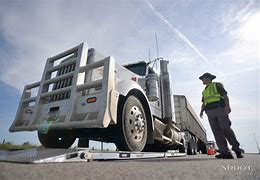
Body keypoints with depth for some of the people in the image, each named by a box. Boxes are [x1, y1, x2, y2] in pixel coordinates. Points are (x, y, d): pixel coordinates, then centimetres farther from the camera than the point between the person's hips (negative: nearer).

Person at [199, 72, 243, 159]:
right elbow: (204, 103, 22)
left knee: (226, 129, -12)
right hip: (210, 112, 5)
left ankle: (237, 149, 1)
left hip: (220, 109, -5)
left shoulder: (217, 85, 12)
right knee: (217, 132, -5)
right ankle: (225, 152, -8)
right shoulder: (204, 91, 28)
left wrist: (227, 106, -17)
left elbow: (225, 96, 0)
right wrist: (201, 111, 3)